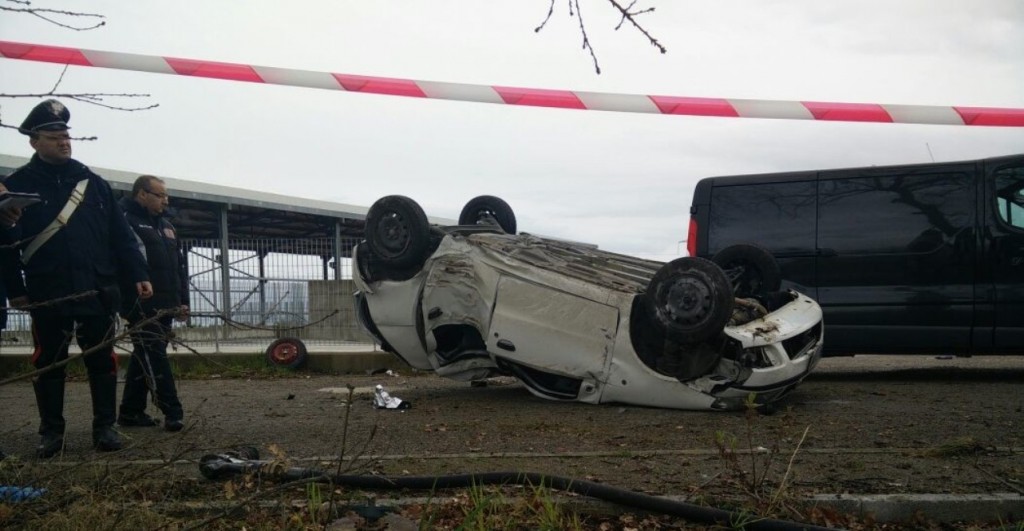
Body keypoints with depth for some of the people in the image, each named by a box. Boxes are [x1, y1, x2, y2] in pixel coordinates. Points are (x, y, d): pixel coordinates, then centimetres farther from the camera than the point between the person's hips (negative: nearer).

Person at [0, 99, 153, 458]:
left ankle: (104, 427, 14)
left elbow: (120, 235, 8)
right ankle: (51, 432, 18)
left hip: (96, 293, 2)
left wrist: (138, 274, 1)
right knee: (48, 363, 7)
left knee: (102, 361, 5)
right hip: (47, 295, -1)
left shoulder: (92, 182, 10)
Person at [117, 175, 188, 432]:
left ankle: (131, 411, 19)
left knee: (145, 358, 12)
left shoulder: (166, 226, 21)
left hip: (164, 307, 8)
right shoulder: (125, 221, -5)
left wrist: (182, 301, 15)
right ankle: (172, 412, -9)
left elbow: (180, 266, 23)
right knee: (154, 357, -9)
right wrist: (131, 304, -20)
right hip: (142, 307, -8)